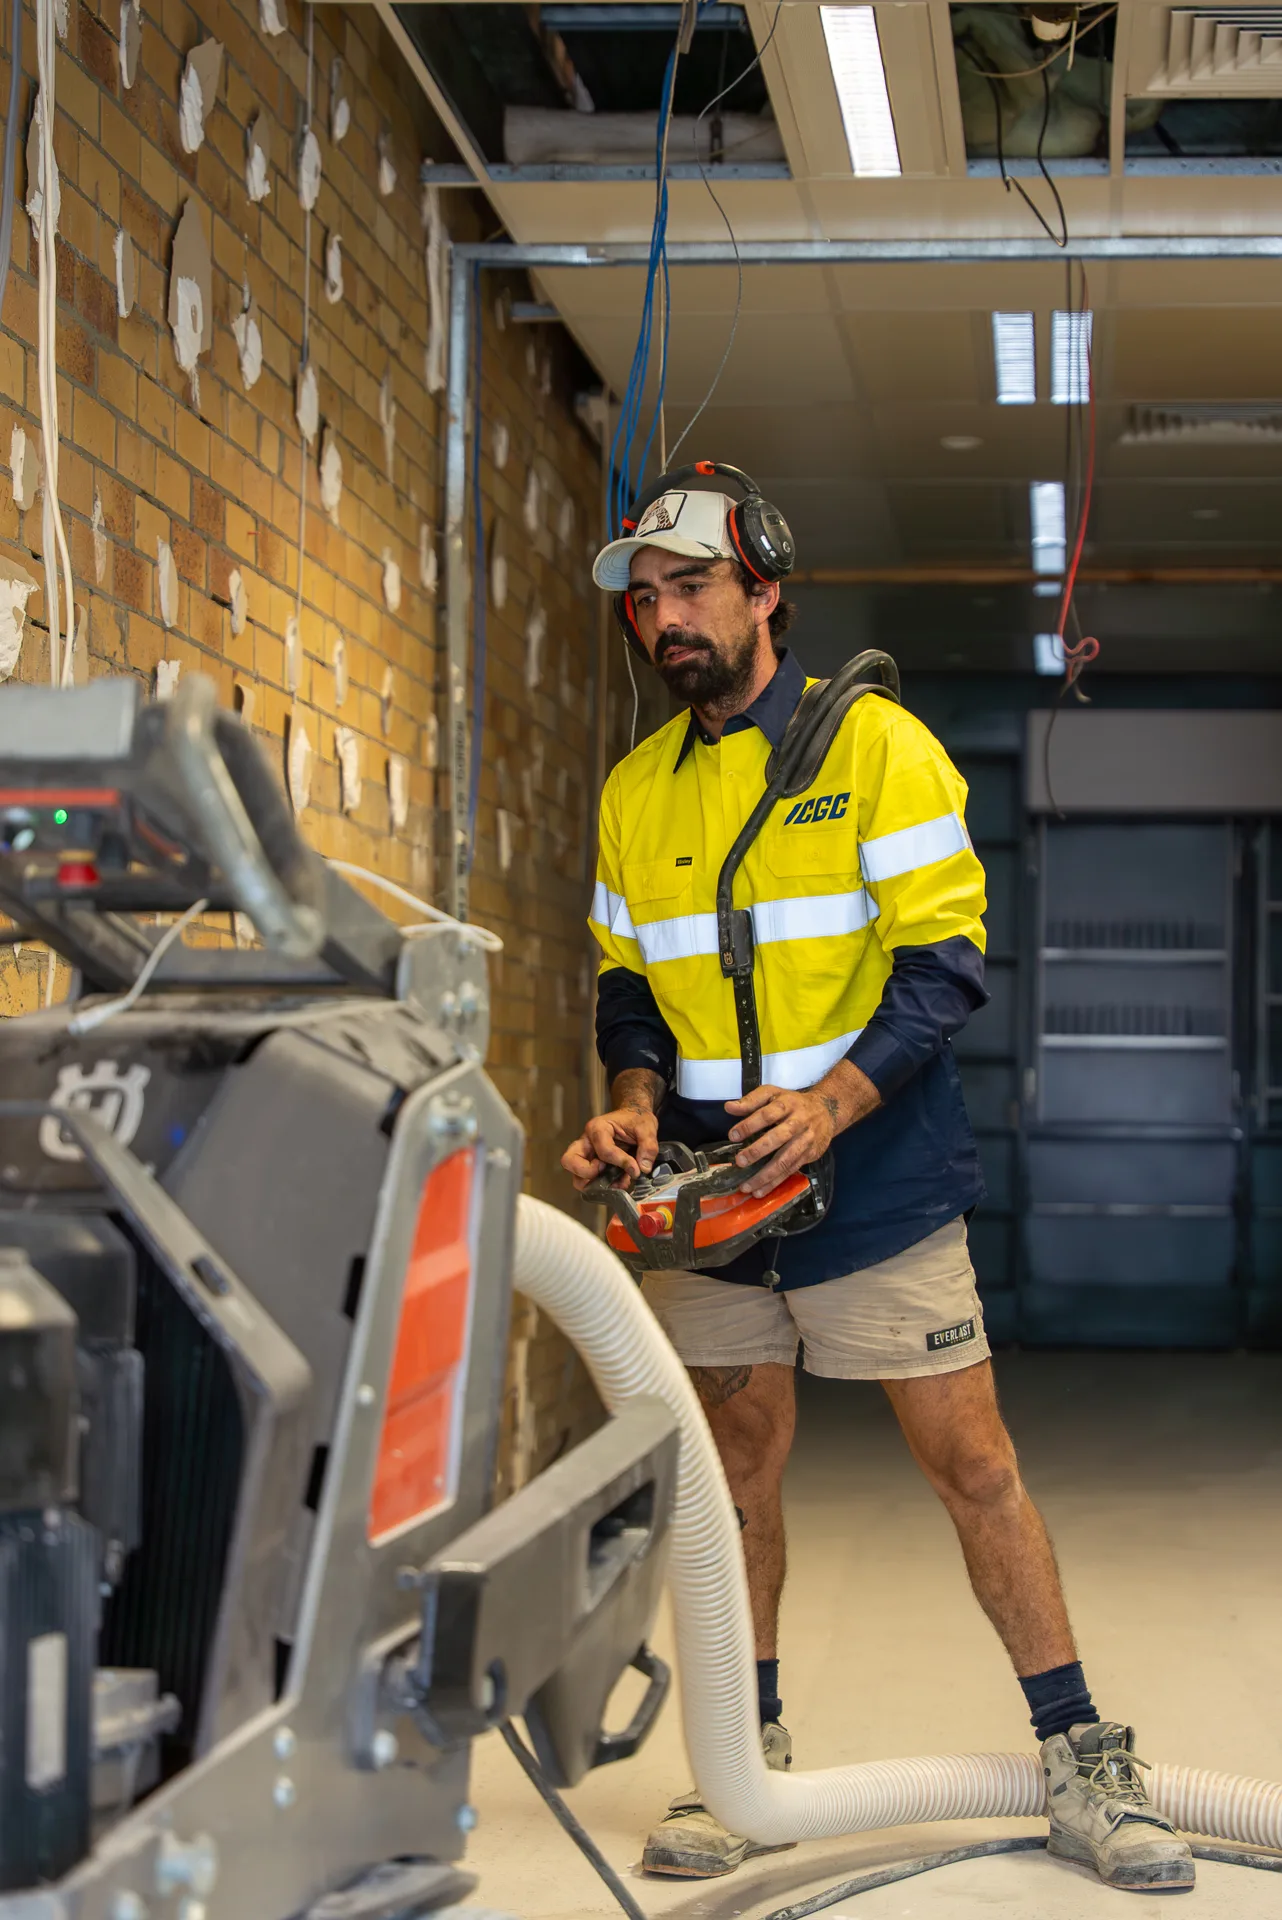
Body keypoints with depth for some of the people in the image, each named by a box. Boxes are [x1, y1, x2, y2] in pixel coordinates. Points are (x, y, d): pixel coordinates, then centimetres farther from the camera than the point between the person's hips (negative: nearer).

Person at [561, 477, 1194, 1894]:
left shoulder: (875, 745, -5)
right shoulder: (636, 791, 10)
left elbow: (944, 966, -10)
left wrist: (832, 1100, -23)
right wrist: (637, 1104, -4)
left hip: (875, 1181, -4)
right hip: (707, 1190, 4)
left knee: (972, 1463, -2)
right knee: (736, 1467, 9)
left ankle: (1080, 1762, 7)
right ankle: (750, 1757, 21)